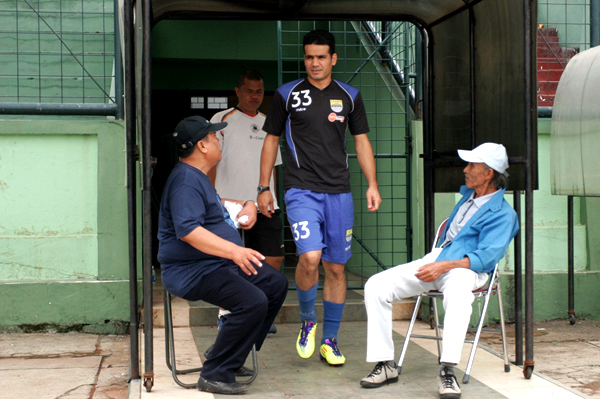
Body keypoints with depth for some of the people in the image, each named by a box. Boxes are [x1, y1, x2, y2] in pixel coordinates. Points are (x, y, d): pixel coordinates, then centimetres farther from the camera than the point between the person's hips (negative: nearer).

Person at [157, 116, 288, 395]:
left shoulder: (198, 177, 19)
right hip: (192, 272, -11)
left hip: (222, 263, 11)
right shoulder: (185, 180, -18)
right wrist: (233, 251, -38)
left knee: (276, 285, 9)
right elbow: (188, 231, -31)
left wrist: (247, 205, 23)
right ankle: (214, 376, -20)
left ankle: (235, 356, 12)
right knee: (253, 302, -29)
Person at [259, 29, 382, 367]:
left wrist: (373, 184, 4)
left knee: (336, 267, 5)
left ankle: (330, 340, 18)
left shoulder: (350, 96, 10)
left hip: (339, 193, 3)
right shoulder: (287, 95, 4)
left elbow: (362, 141, 14)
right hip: (301, 190, -3)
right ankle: (307, 321, 6)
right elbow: (271, 140, 9)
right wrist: (264, 187, 5)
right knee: (310, 257, -21)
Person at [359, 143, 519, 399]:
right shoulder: (467, 194, 20)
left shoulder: (503, 214, -5)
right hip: (434, 260, 8)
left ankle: (447, 371, -47)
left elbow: (485, 257, -17)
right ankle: (385, 364, -13)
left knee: (458, 291, -46)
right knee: (375, 286, -13)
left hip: (466, 268, -7)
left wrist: (444, 267, -29)